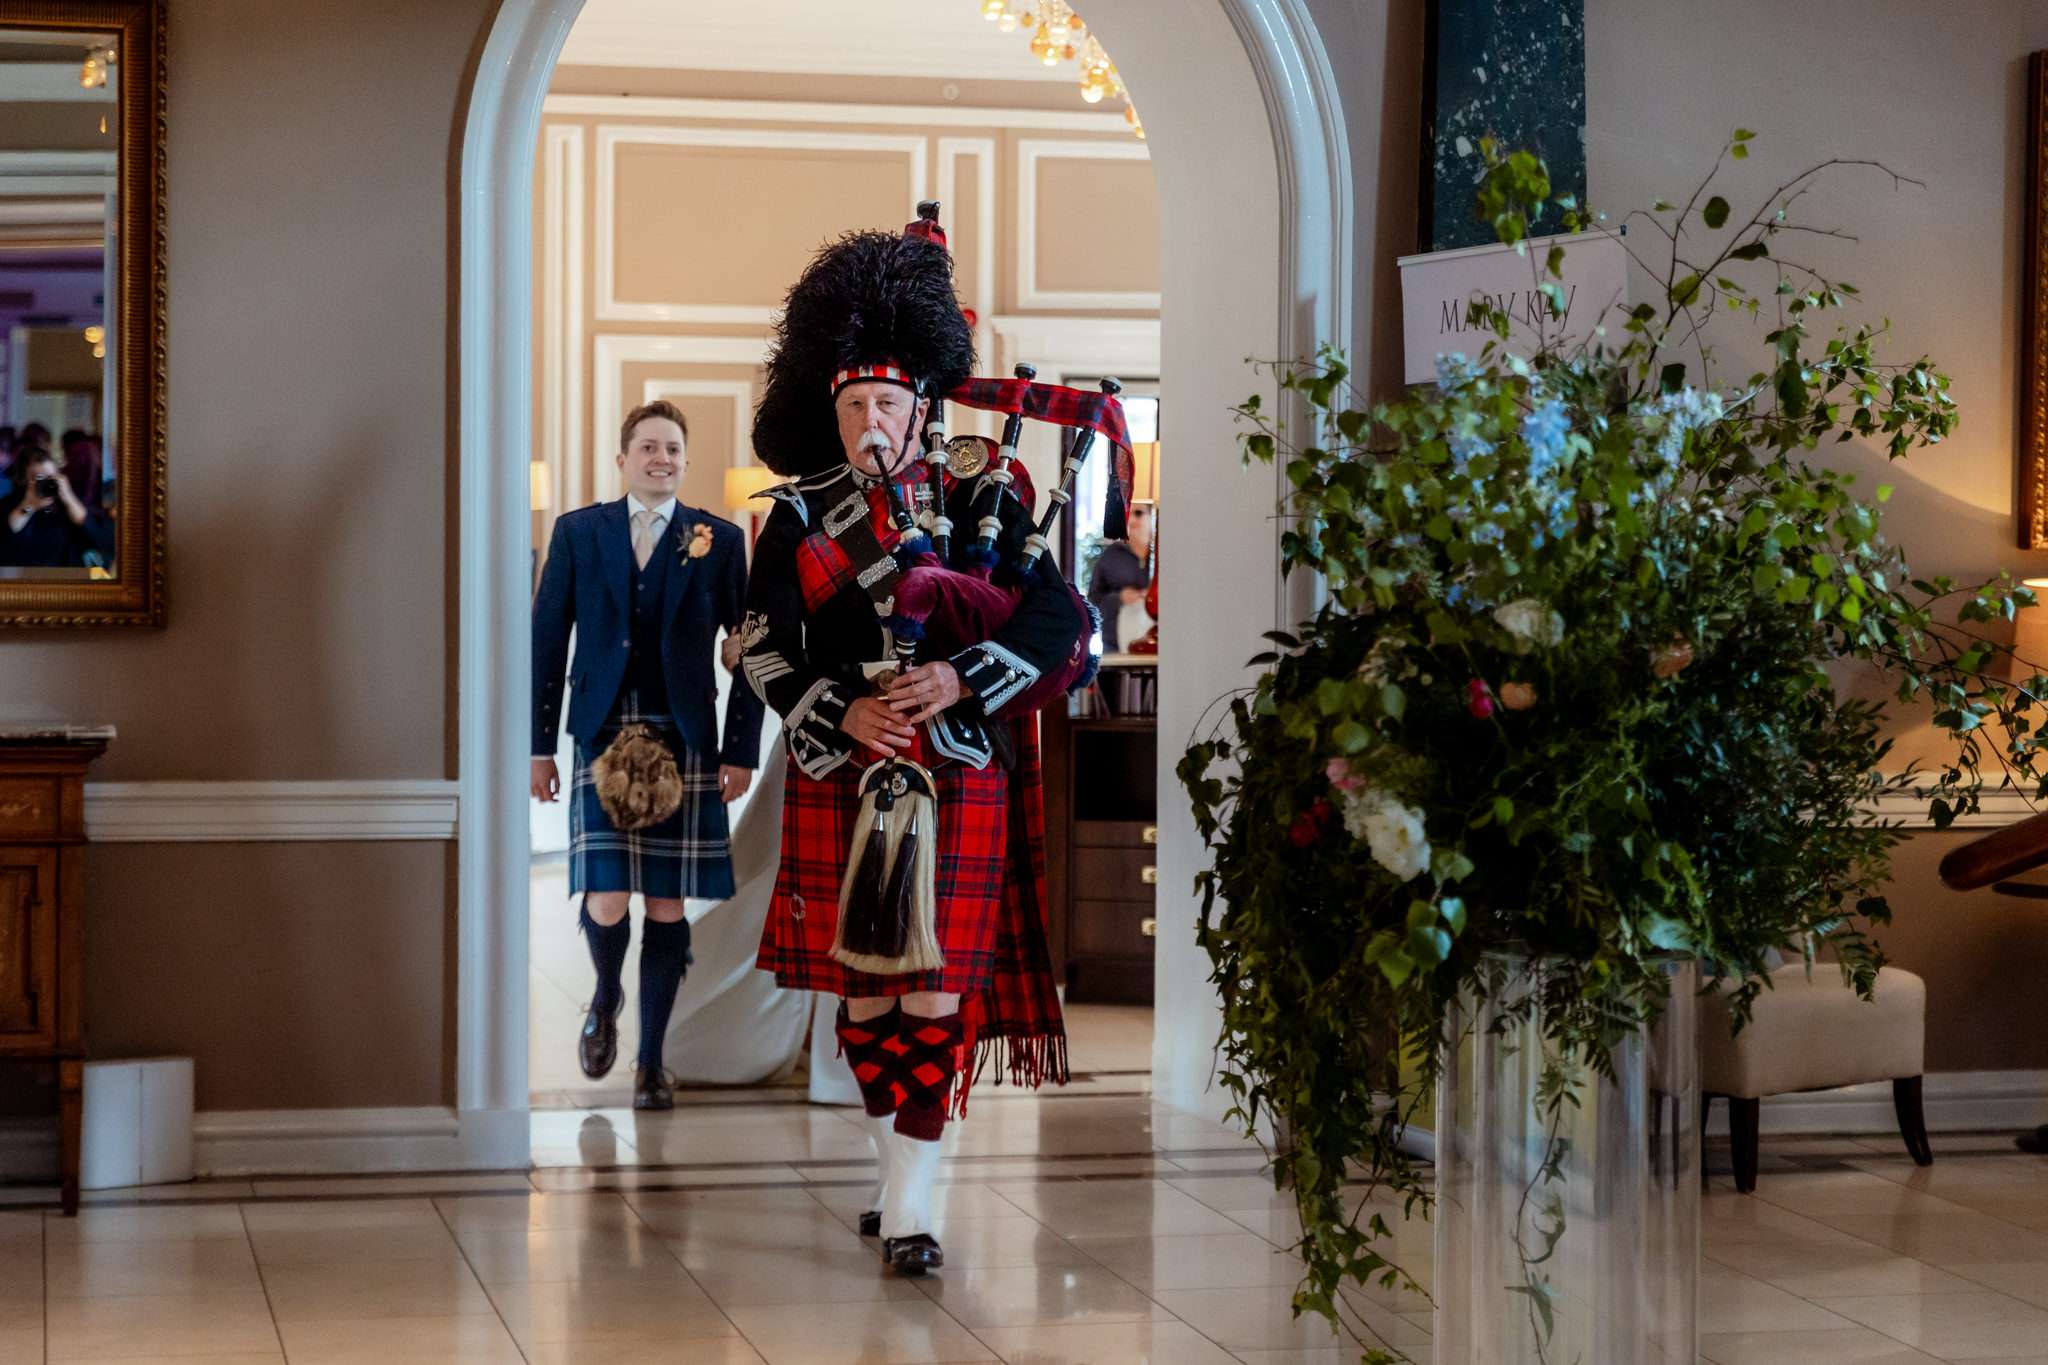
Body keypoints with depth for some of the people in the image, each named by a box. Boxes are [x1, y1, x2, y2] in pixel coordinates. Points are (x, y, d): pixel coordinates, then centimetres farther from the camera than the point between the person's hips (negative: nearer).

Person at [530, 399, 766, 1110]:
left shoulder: (719, 540, 6)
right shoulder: (578, 532, 9)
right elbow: (547, 643, 9)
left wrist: (742, 750, -1)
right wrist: (540, 745, 5)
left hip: (685, 740, 0)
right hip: (603, 734, 0)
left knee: (667, 904, 2)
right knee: (606, 902, -9)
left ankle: (651, 1061, 14)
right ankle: (607, 996, 24)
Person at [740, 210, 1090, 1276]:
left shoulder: (975, 506, 4)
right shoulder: (798, 518, 7)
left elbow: (1060, 618, -3)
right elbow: (764, 647, 0)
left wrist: (958, 679, -17)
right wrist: (842, 713, -15)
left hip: (958, 779, -2)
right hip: (841, 778, 2)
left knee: (938, 986, -6)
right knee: (862, 986, 8)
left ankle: (910, 1205, -6)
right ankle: (897, 1163, 25)